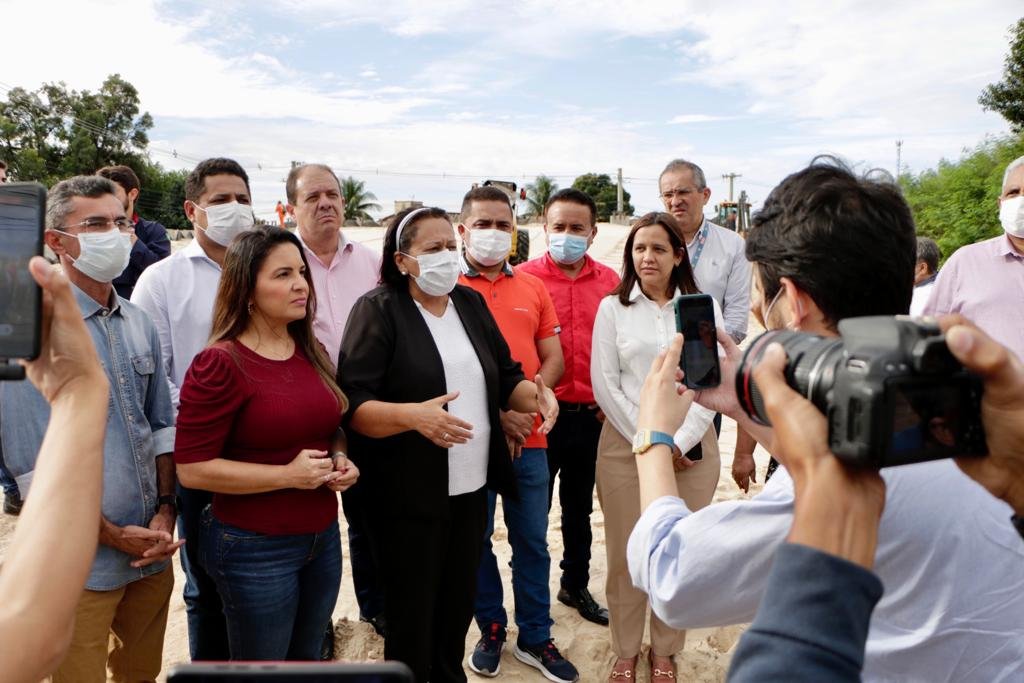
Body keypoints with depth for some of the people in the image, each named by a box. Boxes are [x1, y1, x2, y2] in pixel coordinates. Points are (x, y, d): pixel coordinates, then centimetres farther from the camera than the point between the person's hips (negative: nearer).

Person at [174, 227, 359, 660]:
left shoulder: (313, 353, 6)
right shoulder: (219, 364, -15)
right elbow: (192, 469, -18)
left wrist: (339, 462, -1)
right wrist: (287, 475, -22)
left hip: (323, 537, 6)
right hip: (256, 550, -6)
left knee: (308, 661, 21)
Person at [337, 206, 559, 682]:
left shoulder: (471, 304, 9)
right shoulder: (378, 310, -10)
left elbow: (505, 379, 13)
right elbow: (352, 405, -17)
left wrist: (535, 395, -8)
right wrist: (414, 415, -33)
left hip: (471, 488, 6)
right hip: (409, 496, -5)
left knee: (460, 604, 18)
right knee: (412, 612, 7)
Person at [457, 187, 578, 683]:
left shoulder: (533, 289, 10)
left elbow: (553, 360, 9)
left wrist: (525, 405, -8)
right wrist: (495, 413, -14)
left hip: (529, 438, 3)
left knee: (532, 542, 11)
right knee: (476, 541, 10)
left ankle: (535, 639, 27)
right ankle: (490, 629, 30)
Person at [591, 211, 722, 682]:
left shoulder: (705, 305, 5)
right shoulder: (612, 308, 4)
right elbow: (604, 383, -1)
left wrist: (680, 442, -9)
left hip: (691, 447, 1)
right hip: (625, 444, 0)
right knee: (626, 554, 4)